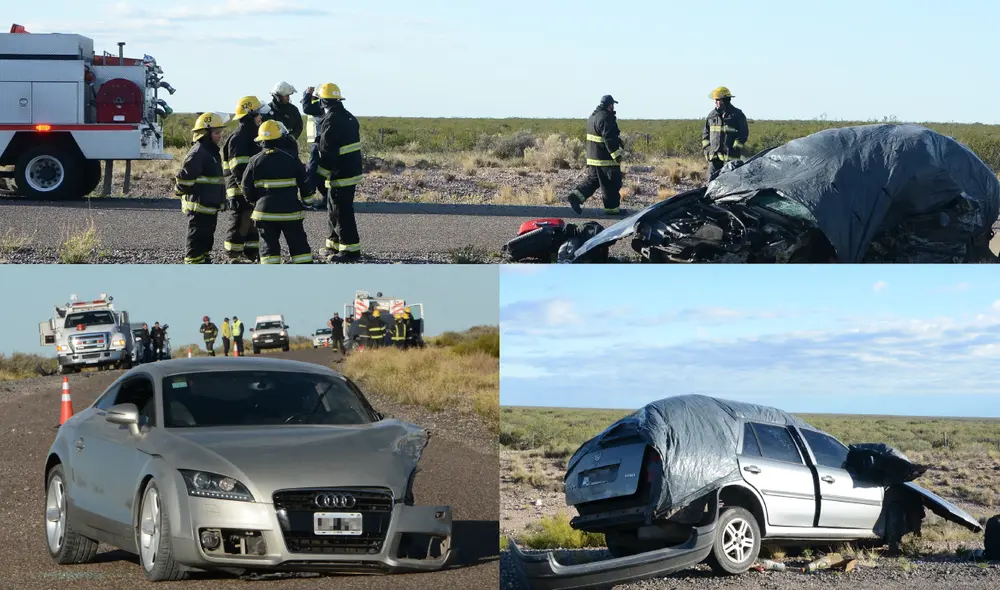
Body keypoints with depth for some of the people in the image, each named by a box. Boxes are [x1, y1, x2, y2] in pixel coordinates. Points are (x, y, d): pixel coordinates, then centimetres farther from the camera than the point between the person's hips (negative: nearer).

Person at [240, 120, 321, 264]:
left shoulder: (255, 161, -1)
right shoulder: (291, 158, -5)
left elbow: (247, 188, 5)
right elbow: (305, 183, 1)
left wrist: (254, 201, 24)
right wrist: (309, 201, 17)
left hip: (265, 212, 1)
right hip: (290, 212, -1)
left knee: (270, 246, 7)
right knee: (299, 245, 8)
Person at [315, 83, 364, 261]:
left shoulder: (331, 122, -18)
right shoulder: (350, 118, 11)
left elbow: (326, 153, -19)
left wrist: (318, 177, -13)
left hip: (339, 175, -9)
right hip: (353, 171, 9)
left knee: (342, 213, -4)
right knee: (335, 211, 19)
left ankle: (351, 250, -2)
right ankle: (334, 245, 26)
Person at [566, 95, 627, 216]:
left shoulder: (593, 116, 14)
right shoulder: (605, 118, -18)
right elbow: (609, 139, -23)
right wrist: (616, 155, -22)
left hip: (592, 157, 9)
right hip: (606, 158, -9)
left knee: (592, 179, 15)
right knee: (611, 183, 0)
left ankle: (576, 196, 1)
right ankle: (612, 207, 6)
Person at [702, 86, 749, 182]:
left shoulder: (737, 115, 0)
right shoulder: (712, 115, 14)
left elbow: (743, 134, -4)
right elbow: (705, 133, 21)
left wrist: (735, 149, -11)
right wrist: (706, 148, 8)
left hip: (730, 156, -5)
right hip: (714, 156, 5)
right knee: (712, 181, -1)